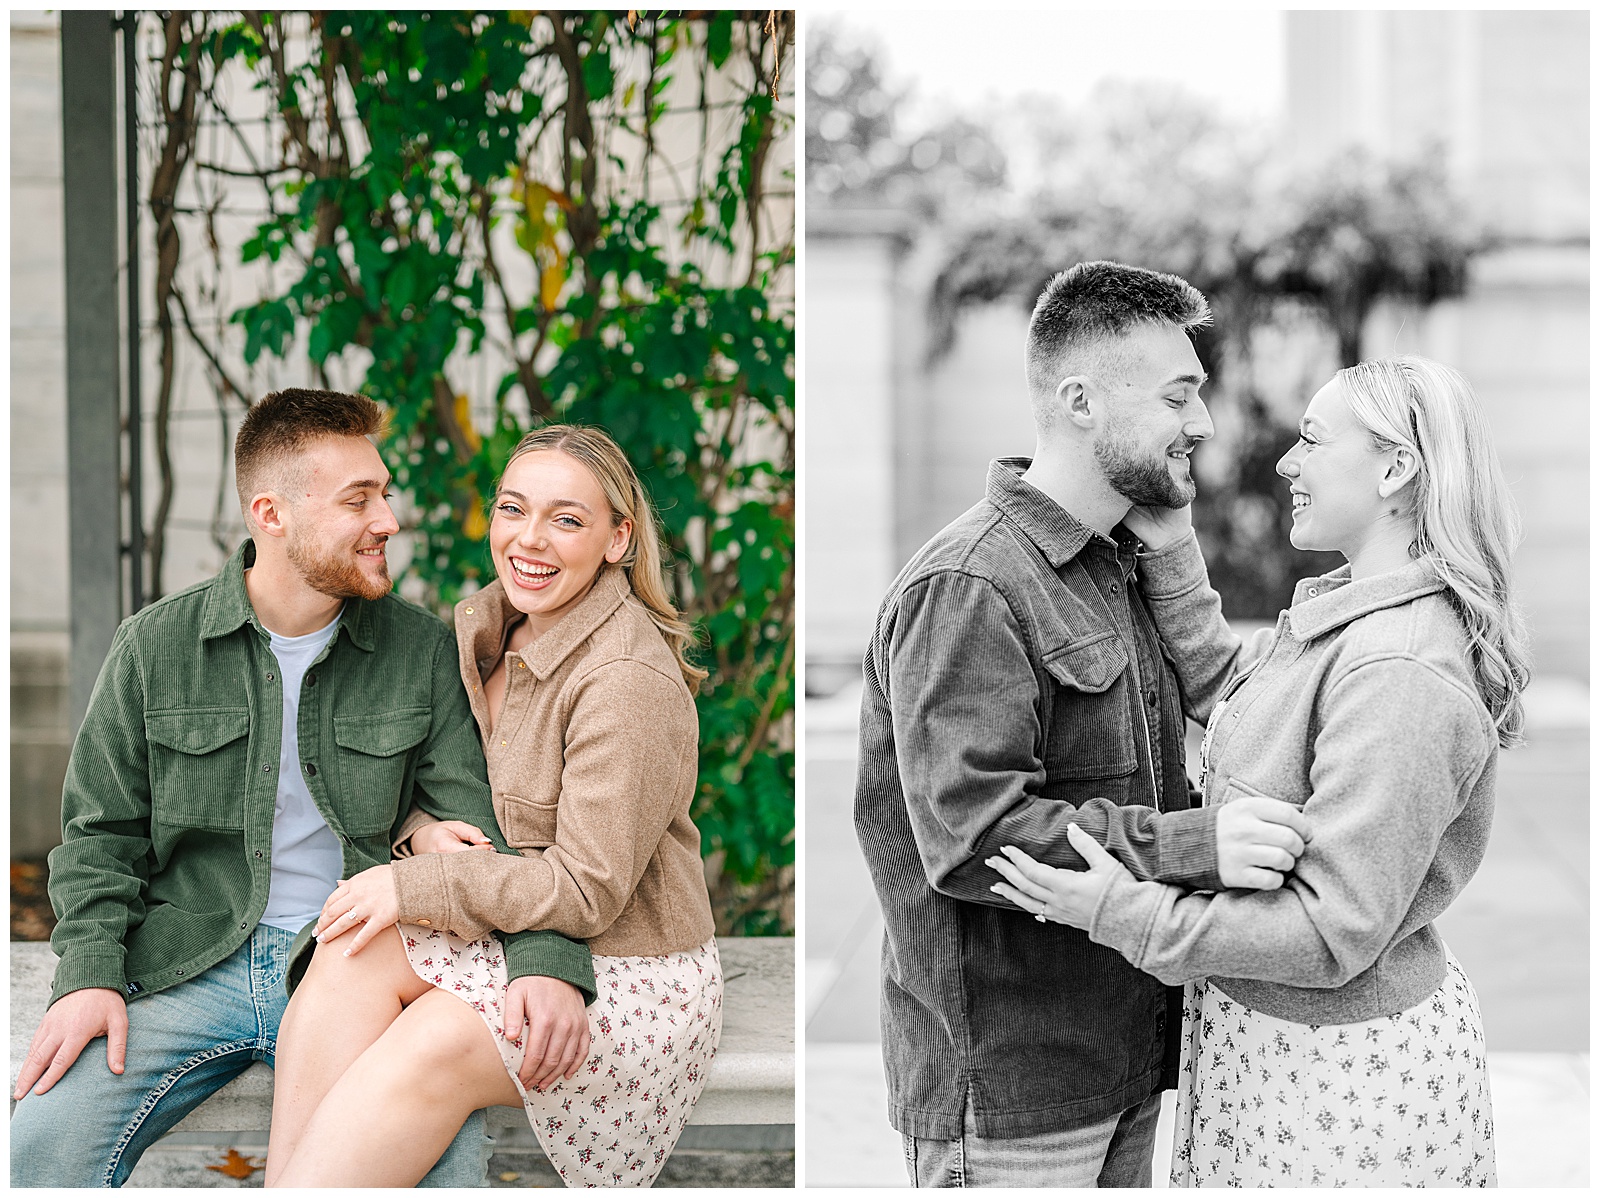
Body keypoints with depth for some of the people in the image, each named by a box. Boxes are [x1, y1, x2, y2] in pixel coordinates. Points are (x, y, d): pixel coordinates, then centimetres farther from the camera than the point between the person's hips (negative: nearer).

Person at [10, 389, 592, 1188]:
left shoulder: (424, 654, 4)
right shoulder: (154, 648, 4)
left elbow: (489, 822, -2)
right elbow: (101, 832, 9)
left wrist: (547, 959, -20)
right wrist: (89, 971, -9)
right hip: (191, 966, 1)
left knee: (445, 1155, -27)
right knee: (41, 1140, -21)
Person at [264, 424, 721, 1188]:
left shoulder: (630, 682, -20)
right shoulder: (483, 625, 5)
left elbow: (588, 892, -20)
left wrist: (417, 885, -16)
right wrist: (425, 832, -8)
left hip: (632, 980, -7)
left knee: (438, 1045, -30)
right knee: (349, 953, -19)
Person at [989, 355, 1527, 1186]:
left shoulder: (1400, 677, -26)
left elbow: (1336, 932, -26)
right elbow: (1222, 685, 17)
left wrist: (1123, 912, -26)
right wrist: (1170, 555, 4)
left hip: (1343, 1062, -9)